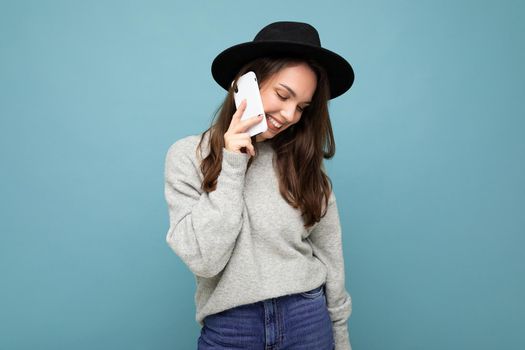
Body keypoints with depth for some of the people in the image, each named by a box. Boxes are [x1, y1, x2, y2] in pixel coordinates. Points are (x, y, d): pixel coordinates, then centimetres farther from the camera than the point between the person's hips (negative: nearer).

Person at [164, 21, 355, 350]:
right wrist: (231, 166, -18)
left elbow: (329, 254, 3)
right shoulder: (188, 156, -9)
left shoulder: (304, 159, -3)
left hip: (309, 321, 2)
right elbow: (204, 260, -16)